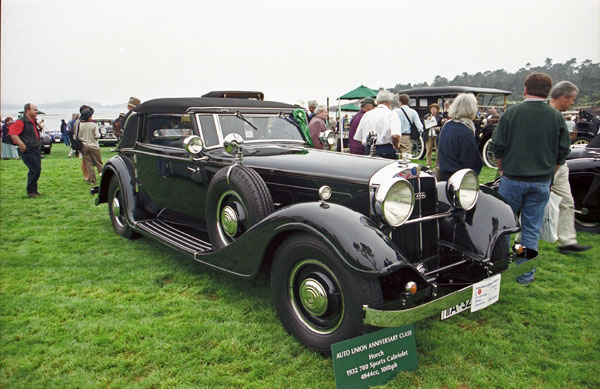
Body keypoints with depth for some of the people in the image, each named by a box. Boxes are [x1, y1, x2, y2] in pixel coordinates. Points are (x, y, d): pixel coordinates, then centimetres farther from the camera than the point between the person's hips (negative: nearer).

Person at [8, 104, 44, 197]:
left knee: (37, 170, 9)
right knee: (35, 170, -12)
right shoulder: (21, 121, -11)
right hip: (27, 150, -9)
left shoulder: (34, 121, 16)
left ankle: (34, 191, 19)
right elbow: (12, 133, -19)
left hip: (36, 149, 9)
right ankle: (31, 191, 0)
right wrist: (21, 144, -27)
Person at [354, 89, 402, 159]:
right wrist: (396, 146, 0)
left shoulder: (366, 115, 10)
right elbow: (395, 136, -19)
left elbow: (358, 138, 10)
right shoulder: (391, 114, -5)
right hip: (387, 152, -4)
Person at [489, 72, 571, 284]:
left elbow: (497, 146, -4)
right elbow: (563, 152, 6)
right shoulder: (557, 117, 0)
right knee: (532, 229, 9)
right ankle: (525, 274, 17)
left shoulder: (511, 113, -7)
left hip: (512, 178, -2)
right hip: (541, 183, 2)